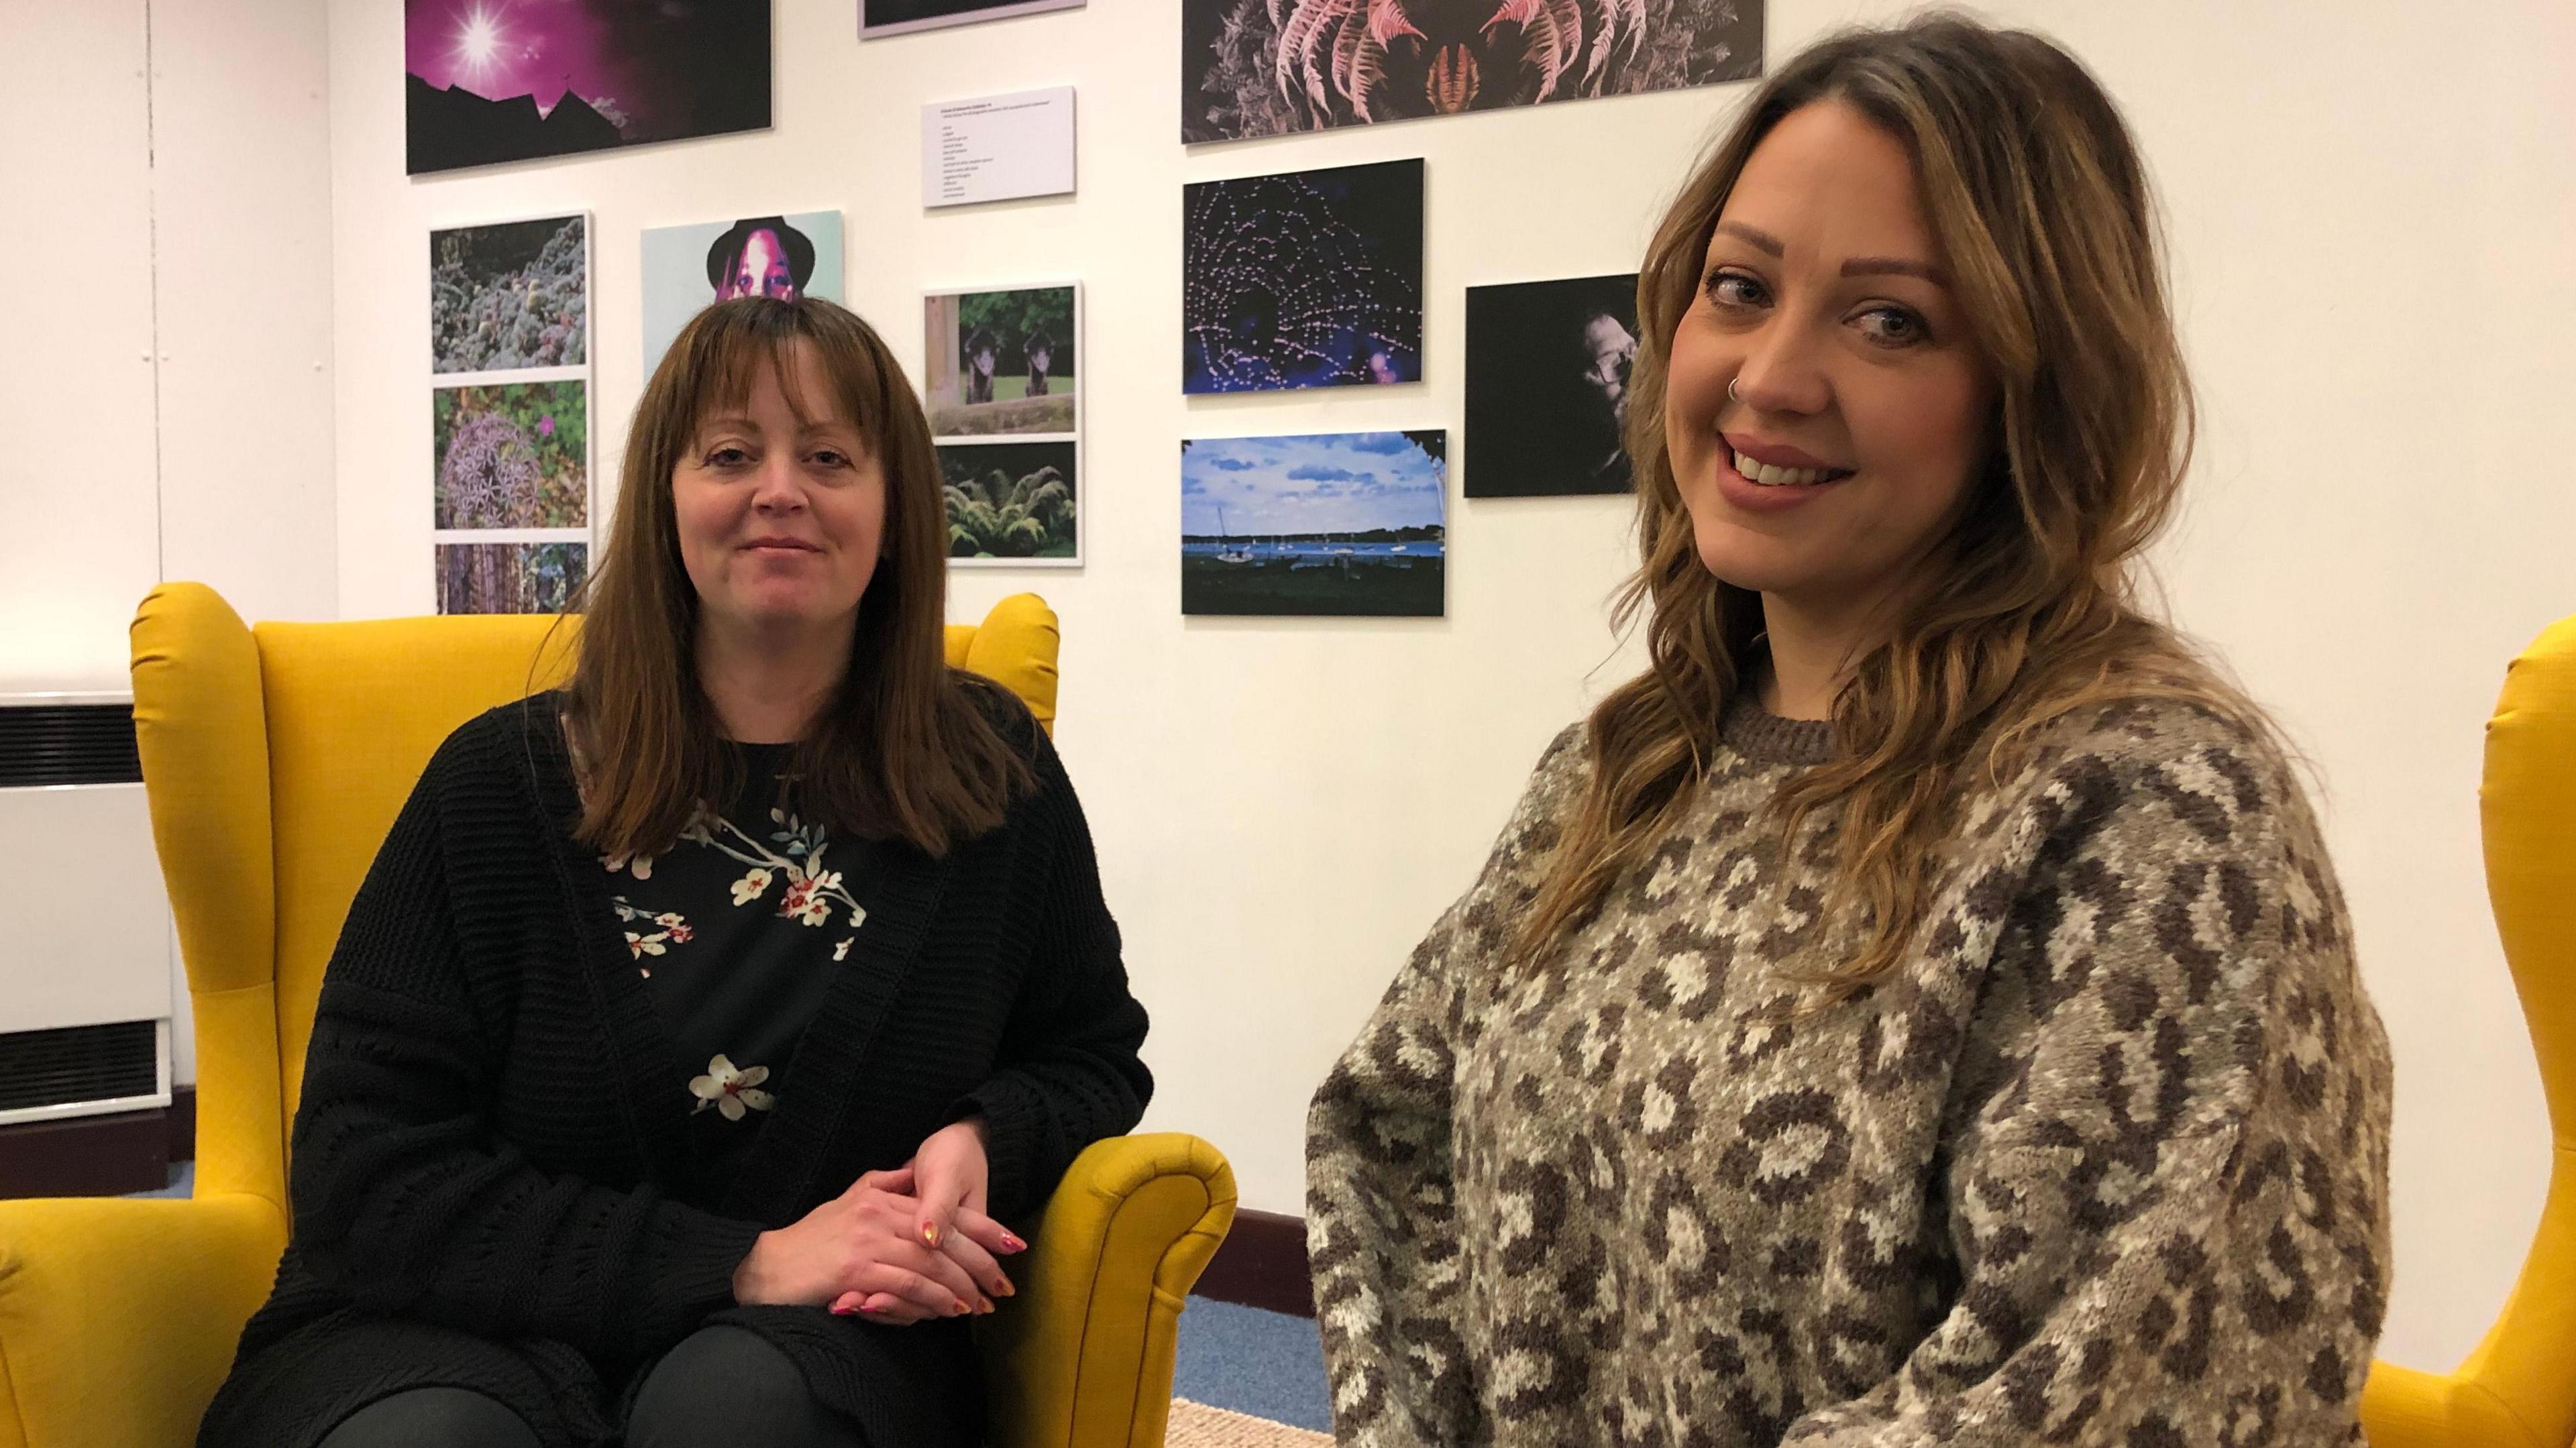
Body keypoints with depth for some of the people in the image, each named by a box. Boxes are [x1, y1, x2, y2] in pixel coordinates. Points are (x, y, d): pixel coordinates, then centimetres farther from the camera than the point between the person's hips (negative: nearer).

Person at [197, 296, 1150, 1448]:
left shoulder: (995, 772, 5)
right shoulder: (501, 781, 0)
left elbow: (1094, 1053, 18)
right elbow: (370, 1172, -6)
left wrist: (987, 1142, -8)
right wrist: (742, 1263, -17)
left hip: (827, 1334, 1)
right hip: (466, 1329, 0)